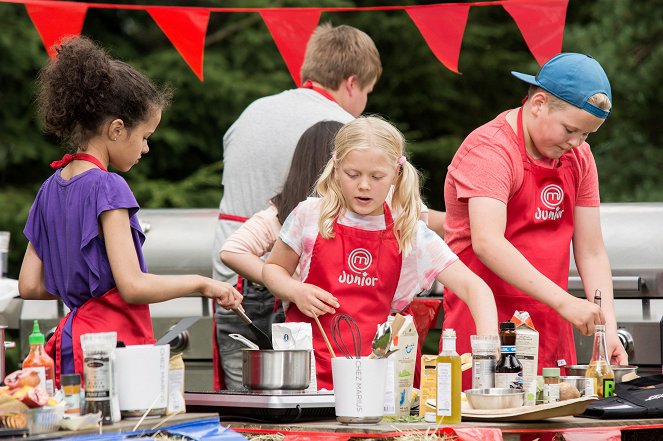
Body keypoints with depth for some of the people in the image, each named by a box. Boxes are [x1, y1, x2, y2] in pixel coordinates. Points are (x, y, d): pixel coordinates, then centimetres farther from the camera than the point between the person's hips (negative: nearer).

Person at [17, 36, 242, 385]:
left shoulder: (52, 188, 14)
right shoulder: (108, 188, -11)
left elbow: (30, 285, 15)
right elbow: (132, 285, -17)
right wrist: (201, 283, -6)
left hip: (70, 341, 9)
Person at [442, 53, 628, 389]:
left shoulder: (578, 158, 12)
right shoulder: (490, 149, -13)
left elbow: (591, 252, 10)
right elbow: (487, 243, -26)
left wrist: (608, 327, -4)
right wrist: (564, 301, -31)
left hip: (551, 329, 7)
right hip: (488, 323, -7)